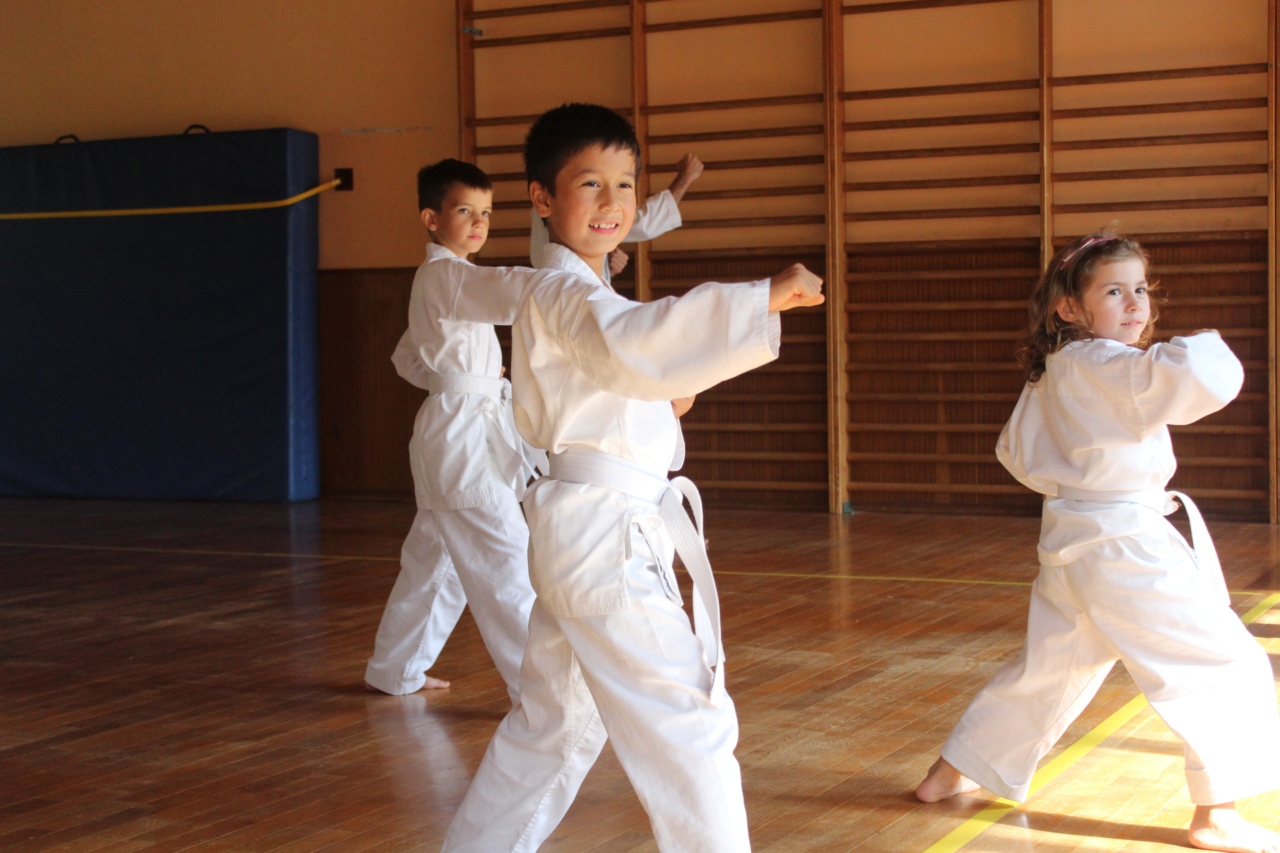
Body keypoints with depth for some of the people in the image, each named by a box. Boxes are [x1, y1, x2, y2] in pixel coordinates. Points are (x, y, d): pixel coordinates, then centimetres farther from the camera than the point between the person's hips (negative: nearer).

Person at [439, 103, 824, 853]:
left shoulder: (572, 292, 18)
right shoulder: (567, 293, -14)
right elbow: (631, 343, -37)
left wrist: (658, 399, 10)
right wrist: (763, 300, -42)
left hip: (579, 531, 10)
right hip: (607, 535, -10)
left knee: (554, 723, 21)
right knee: (690, 727, -8)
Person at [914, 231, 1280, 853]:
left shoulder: (1050, 375, 12)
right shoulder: (1102, 365, -17)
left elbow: (1018, 453, 24)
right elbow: (1198, 380, -31)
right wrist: (1204, 346, -9)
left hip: (1070, 540, 10)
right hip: (1122, 546, -10)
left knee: (1047, 668, 24)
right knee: (1227, 669, -2)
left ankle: (950, 774, 32)